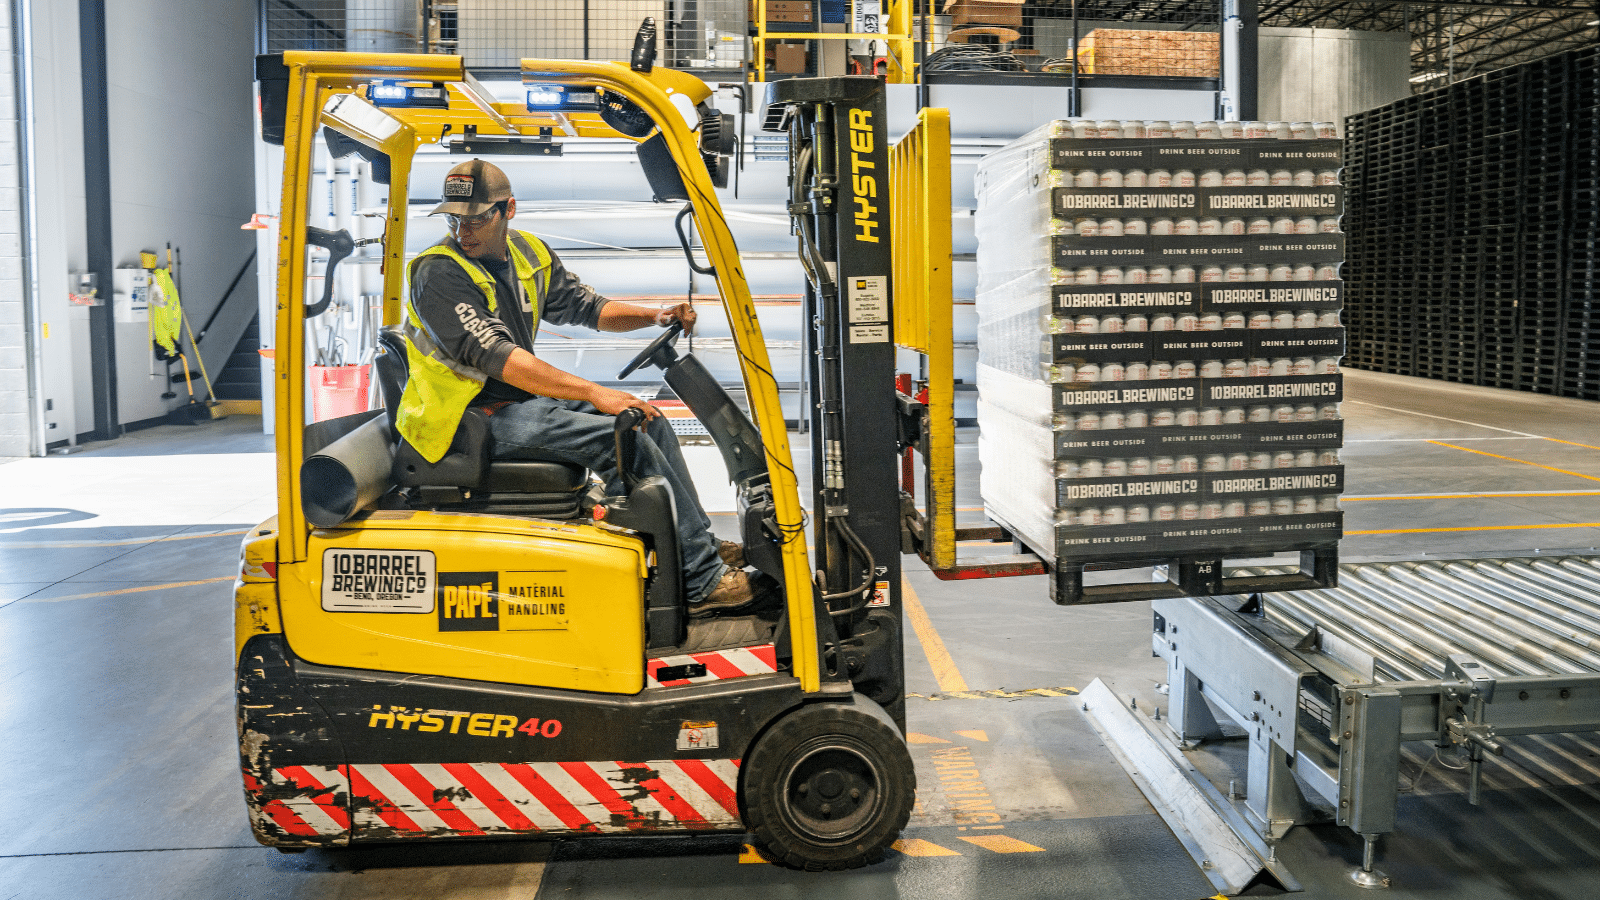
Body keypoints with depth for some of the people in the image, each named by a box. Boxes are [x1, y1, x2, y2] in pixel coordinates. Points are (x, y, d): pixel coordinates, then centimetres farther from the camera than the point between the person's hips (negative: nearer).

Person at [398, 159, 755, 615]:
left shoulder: (528, 253, 7)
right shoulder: (439, 273, -18)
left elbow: (585, 306, 18)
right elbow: (498, 358, -28)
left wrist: (656, 317, 0)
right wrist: (596, 394, -33)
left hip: (526, 397, 9)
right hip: (475, 417, -9)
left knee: (648, 419, 4)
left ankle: (701, 544, 12)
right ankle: (702, 581, -16)